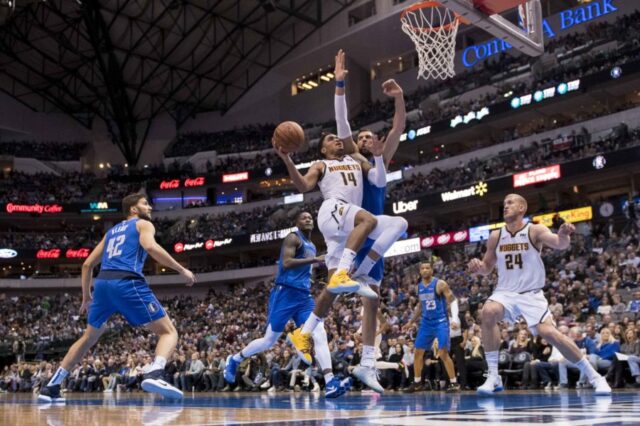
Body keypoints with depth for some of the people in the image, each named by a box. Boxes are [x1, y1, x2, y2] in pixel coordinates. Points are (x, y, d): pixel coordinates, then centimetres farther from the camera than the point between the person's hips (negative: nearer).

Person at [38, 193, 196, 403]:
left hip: (102, 283, 6)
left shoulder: (112, 231, 32)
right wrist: (182, 270, -6)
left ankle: (51, 387, 23)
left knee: (89, 338, 26)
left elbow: (87, 264, 30)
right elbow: (151, 247, -10)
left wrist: (86, 296, 40)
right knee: (168, 332, -2)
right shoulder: (143, 224, 13)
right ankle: (154, 374, -31)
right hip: (128, 283, -6)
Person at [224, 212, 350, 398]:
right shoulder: (293, 238, -5)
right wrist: (314, 260, -23)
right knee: (269, 340, 2)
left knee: (320, 335, -12)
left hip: (304, 296, 7)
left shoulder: (311, 246, 21)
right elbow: (286, 263, -21)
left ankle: (330, 382, -22)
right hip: (285, 293, -7)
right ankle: (234, 359, 24)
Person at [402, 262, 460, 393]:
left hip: (440, 322, -6)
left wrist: (455, 318, -25)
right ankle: (417, 383, 16)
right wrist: (411, 322, 21)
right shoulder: (419, 286, 9)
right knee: (418, 352, 5)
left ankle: (454, 383, -4)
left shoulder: (440, 284, -10)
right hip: (426, 322, 6)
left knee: (443, 353, -13)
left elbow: (453, 301, -12)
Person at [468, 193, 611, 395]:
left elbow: (559, 244, -25)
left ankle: (594, 377, 0)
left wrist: (563, 235, -49)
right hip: (505, 292, 3)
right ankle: (493, 376, -20)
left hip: (531, 294, -3)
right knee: (487, 313, -28)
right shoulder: (495, 236, 4)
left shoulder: (535, 231, -7)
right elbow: (487, 267, 14)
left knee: (549, 333, -19)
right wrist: (477, 267, -10)